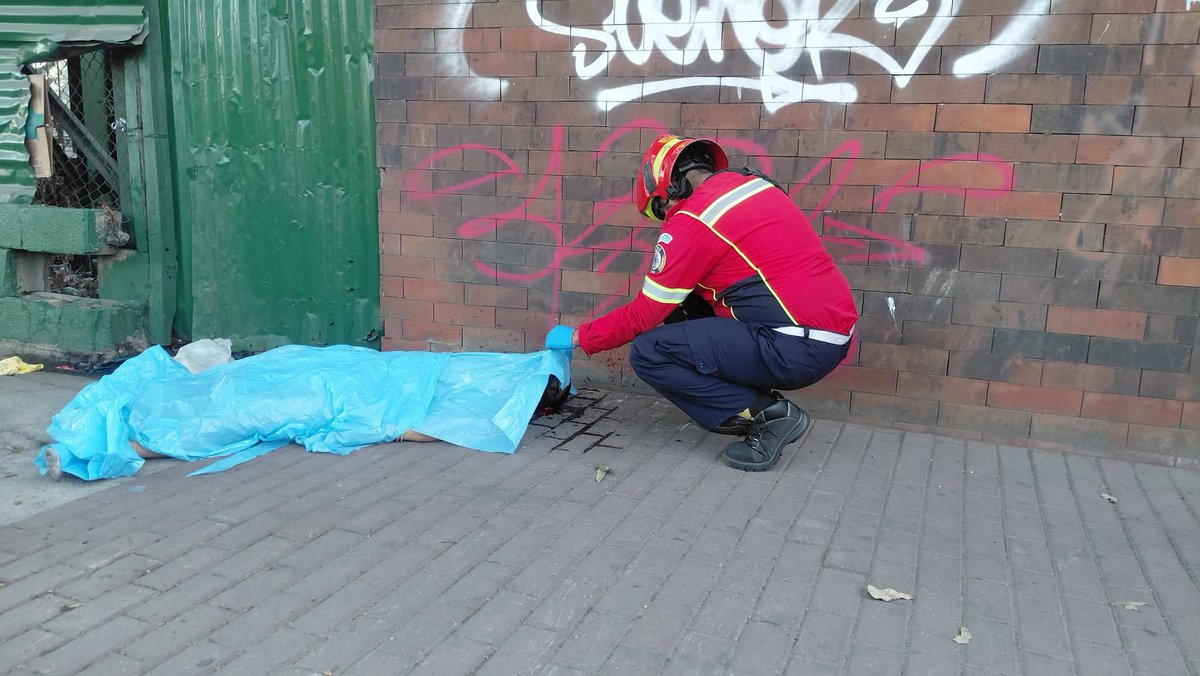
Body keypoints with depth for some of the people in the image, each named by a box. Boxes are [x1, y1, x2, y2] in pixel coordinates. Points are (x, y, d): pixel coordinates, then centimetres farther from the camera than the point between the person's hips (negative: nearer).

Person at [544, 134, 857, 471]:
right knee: (683, 307, 18)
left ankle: (766, 413, -4)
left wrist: (577, 337, 8)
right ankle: (760, 401, 12)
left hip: (797, 350, -9)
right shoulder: (752, 182, 12)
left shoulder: (693, 220, -12)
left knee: (649, 353, -9)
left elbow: (645, 314, -6)